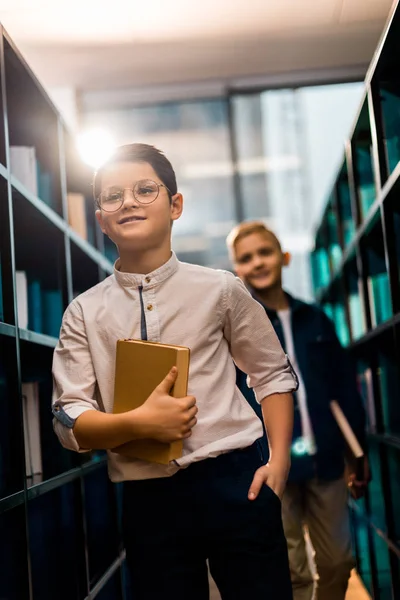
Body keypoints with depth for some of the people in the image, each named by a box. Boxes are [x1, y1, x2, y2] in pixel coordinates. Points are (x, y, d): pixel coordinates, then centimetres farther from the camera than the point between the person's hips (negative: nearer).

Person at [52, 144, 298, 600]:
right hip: (147, 499, 1)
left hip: (234, 483, 0)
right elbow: (69, 422, 1)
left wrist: (279, 460, -2)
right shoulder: (84, 312, 3)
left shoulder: (220, 290, 2)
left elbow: (272, 374, 10)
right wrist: (138, 423, -17)